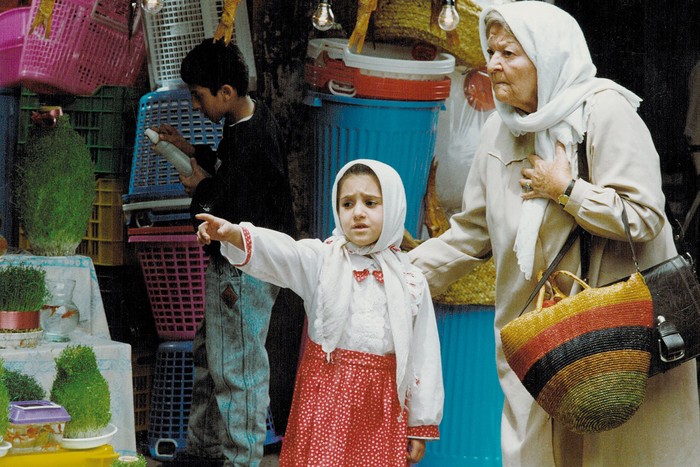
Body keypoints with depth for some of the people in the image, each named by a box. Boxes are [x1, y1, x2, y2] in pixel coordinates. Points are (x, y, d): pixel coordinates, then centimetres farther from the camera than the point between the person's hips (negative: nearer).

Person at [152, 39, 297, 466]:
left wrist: (202, 188, -11)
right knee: (209, 356, 22)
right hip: (233, 265, 11)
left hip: (243, 272, -11)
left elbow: (234, 223, -26)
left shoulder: (250, 143, -28)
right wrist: (190, 149, 13)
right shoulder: (255, 115, 3)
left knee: (236, 369, 1)